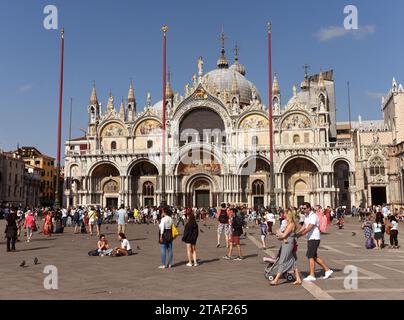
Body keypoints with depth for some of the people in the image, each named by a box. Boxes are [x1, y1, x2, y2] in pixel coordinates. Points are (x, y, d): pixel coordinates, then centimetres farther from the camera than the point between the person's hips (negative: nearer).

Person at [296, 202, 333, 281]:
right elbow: (304, 227, 18)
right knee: (314, 256, 13)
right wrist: (297, 233, 5)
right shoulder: (307, 216, 14)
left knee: (310, 256, -8)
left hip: (314, 238, -9)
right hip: (310, 239, 9)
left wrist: (300, 234, -26)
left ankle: (312, 276, -4)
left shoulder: (313, 216, -16)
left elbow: (309, 228, -24)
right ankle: (327, 270, 22)